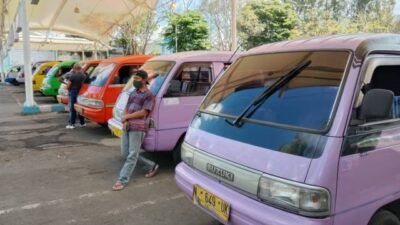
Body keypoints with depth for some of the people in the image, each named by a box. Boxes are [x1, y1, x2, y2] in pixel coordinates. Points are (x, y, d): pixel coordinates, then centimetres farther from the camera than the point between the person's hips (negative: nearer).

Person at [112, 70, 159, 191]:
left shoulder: (149, 95, -5)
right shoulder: (132, 93, 18)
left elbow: (143, 113, -13)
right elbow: (126, 110, 16)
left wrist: (126, 117, -6)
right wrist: (125, 121, -4)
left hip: (138, 128, -9)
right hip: (127, 127, 9)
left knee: (132, 155, -5)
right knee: (125, 153, 10)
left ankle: (122, 180, -1)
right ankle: (151, 166, 22)